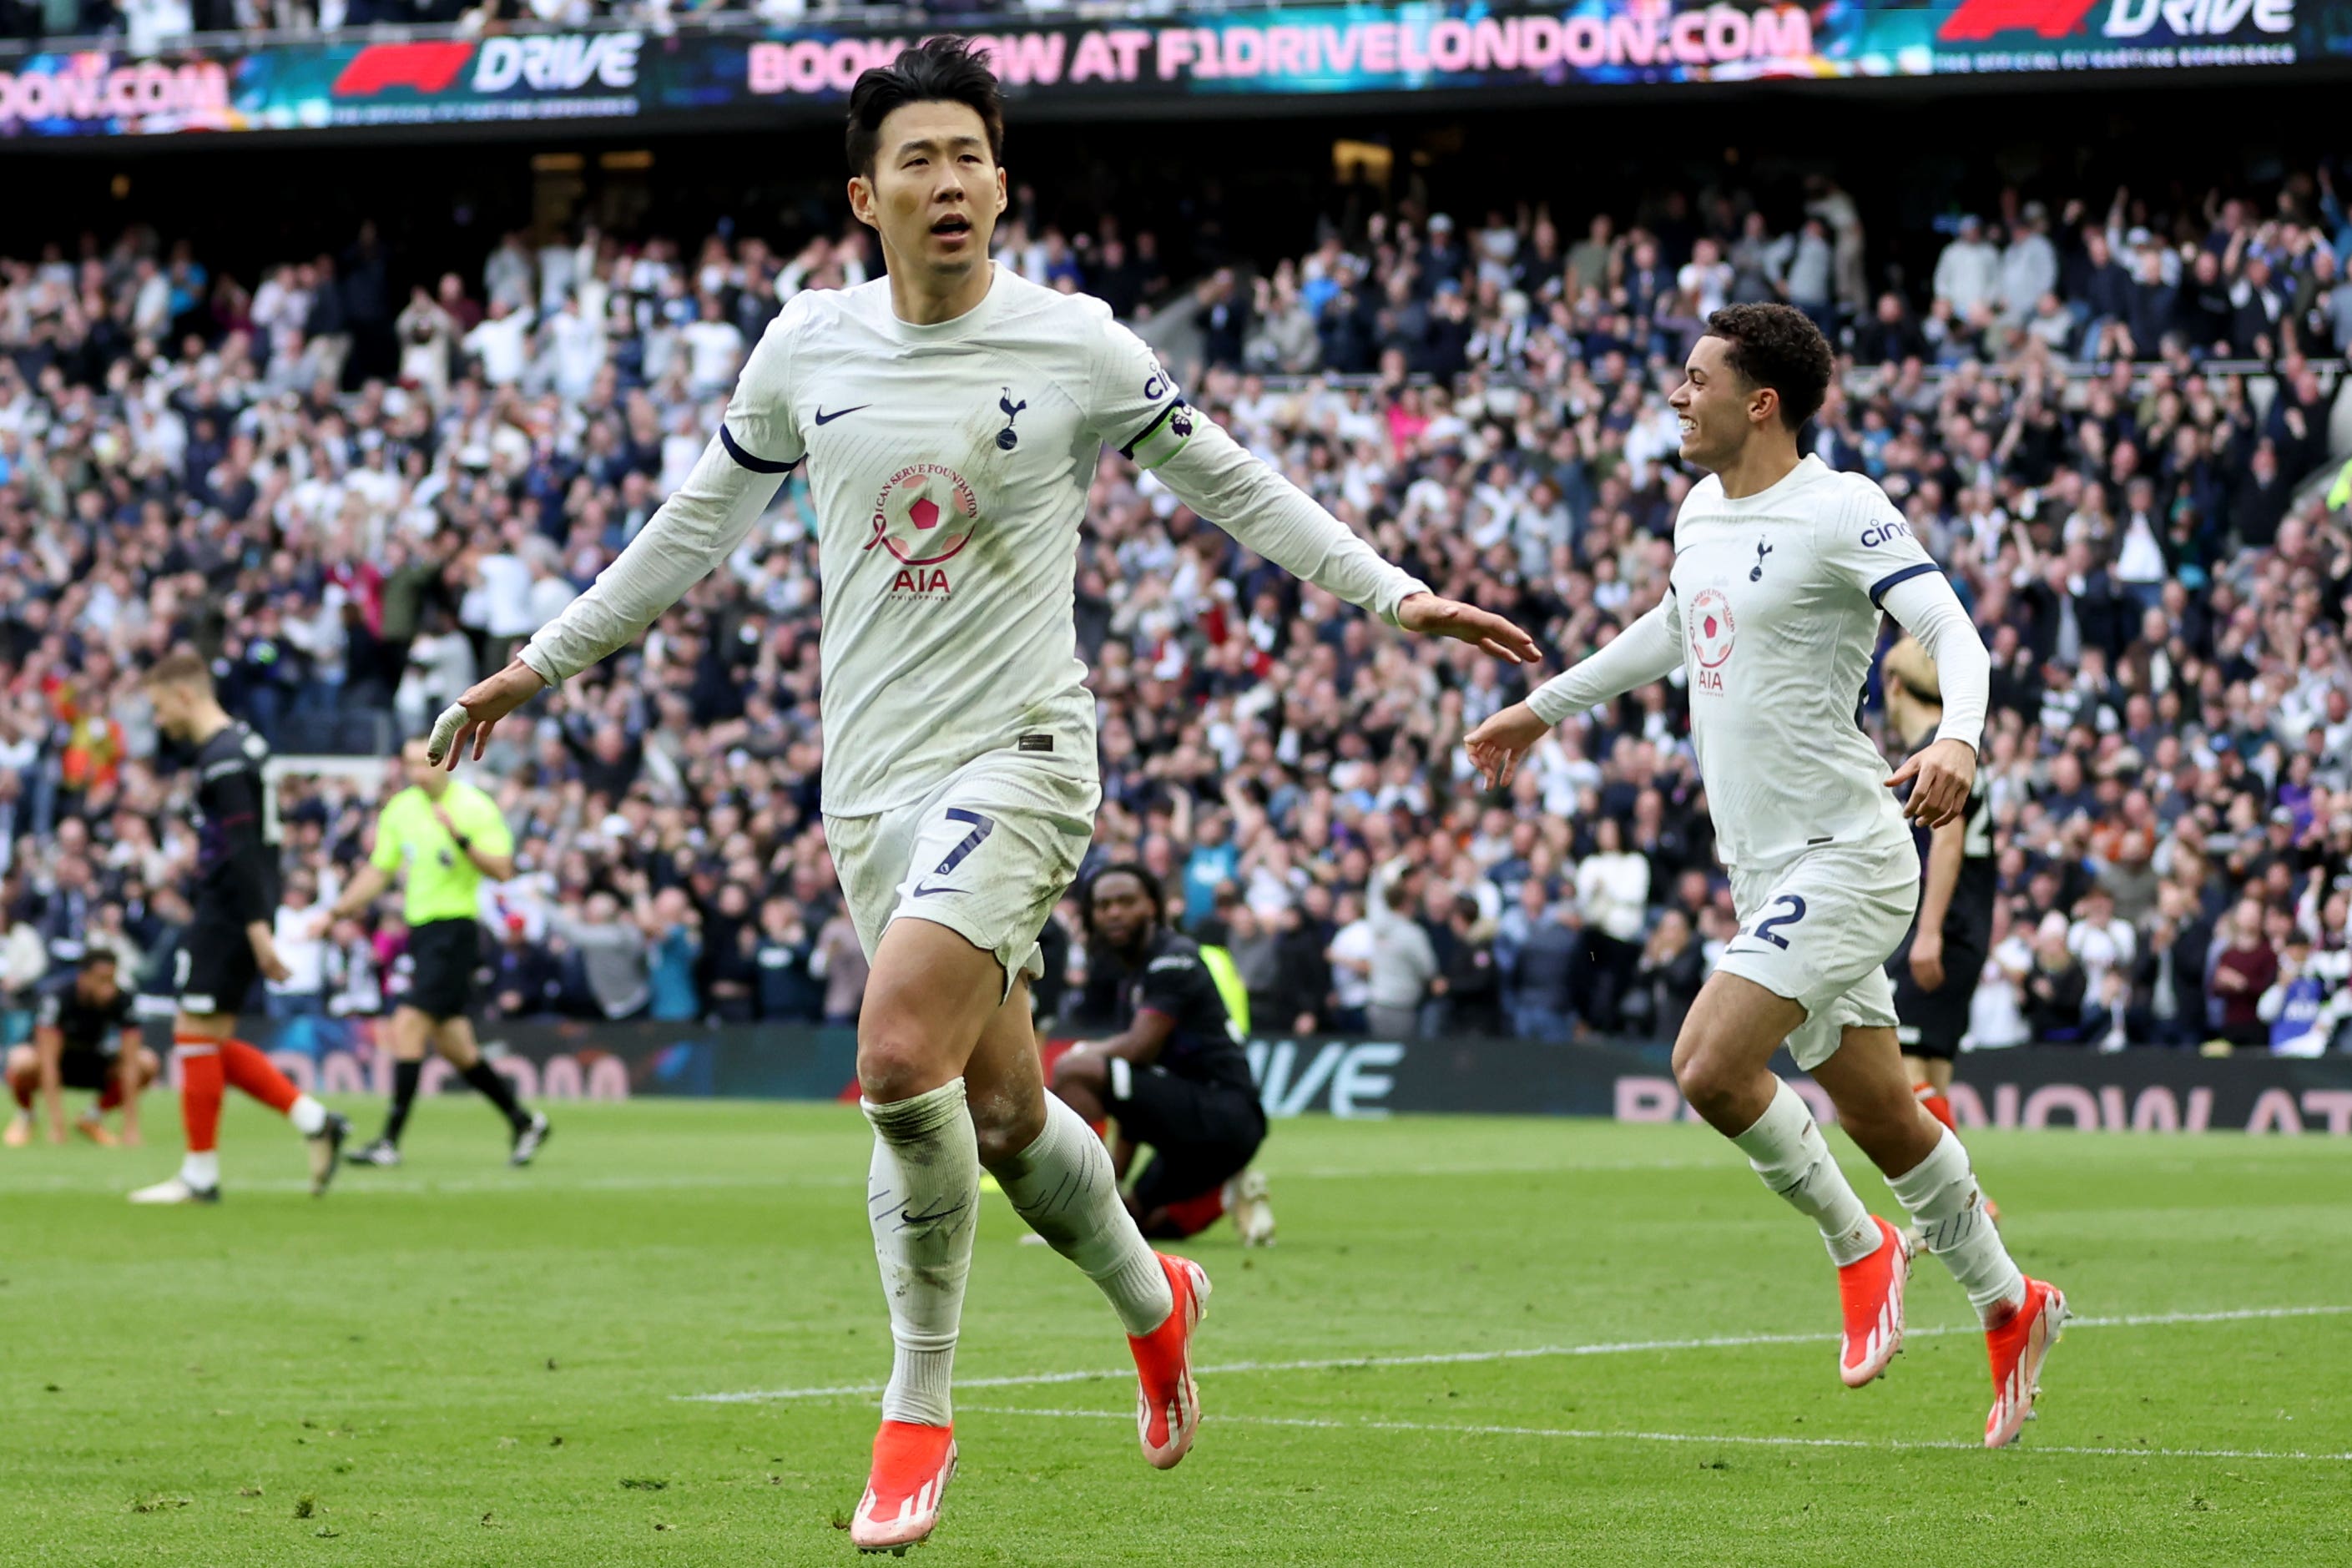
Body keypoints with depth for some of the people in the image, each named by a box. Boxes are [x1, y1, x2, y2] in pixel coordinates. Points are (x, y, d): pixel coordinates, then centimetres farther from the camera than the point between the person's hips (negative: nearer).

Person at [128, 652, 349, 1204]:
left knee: (195, 1035, -3)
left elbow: (243, 849, -21)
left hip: (226, 914, -10)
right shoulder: (241, 744, 16)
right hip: (235, 916, 10)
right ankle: (315, 1122, 7)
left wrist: (257, 929, -24)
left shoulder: (223, 760, -16)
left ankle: (200, 1175, 1)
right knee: (210, 1043, 11)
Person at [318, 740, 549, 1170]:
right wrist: (335, 913, 12)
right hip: (420, 930, 7)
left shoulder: (475, 807, -8)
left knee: (407, 1028, -15)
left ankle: (390, 1141, -13)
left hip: (454, 929, -7)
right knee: (452, 1045, 9)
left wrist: (462, 839, -26)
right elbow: (378, 872, 18)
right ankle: (523, 1121, 24)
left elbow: (502, 870, -14)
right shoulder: (400, 809, 11)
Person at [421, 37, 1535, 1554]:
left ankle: (919, 1413, -9)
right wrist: (543, 662, 20)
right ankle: (1154, 1301, 38)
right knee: (1000, 1111, 8)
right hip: (872, 776, 4)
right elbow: (700, 520, 17)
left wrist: (1395, 594, 1)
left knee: (901, 1054, -24)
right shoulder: (809, 344, 4)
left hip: (1017, 754, -4)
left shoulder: (1073, 346, -5)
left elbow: (1234, 483, 8)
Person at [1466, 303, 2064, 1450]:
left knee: (1710, 1065, -20)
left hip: (1841, 859, -8)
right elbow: (1676, 625, 32)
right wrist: (1545, 707, 40)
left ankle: (1860, 1246, 2)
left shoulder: (1840, 511, -13)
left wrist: (1958, 737, -41)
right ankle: (2007, 1306, 27)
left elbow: (1953, 630, -22)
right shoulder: (1701, 509, 12)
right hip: (1767, 870, 8)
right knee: (1883, 1117, 12)